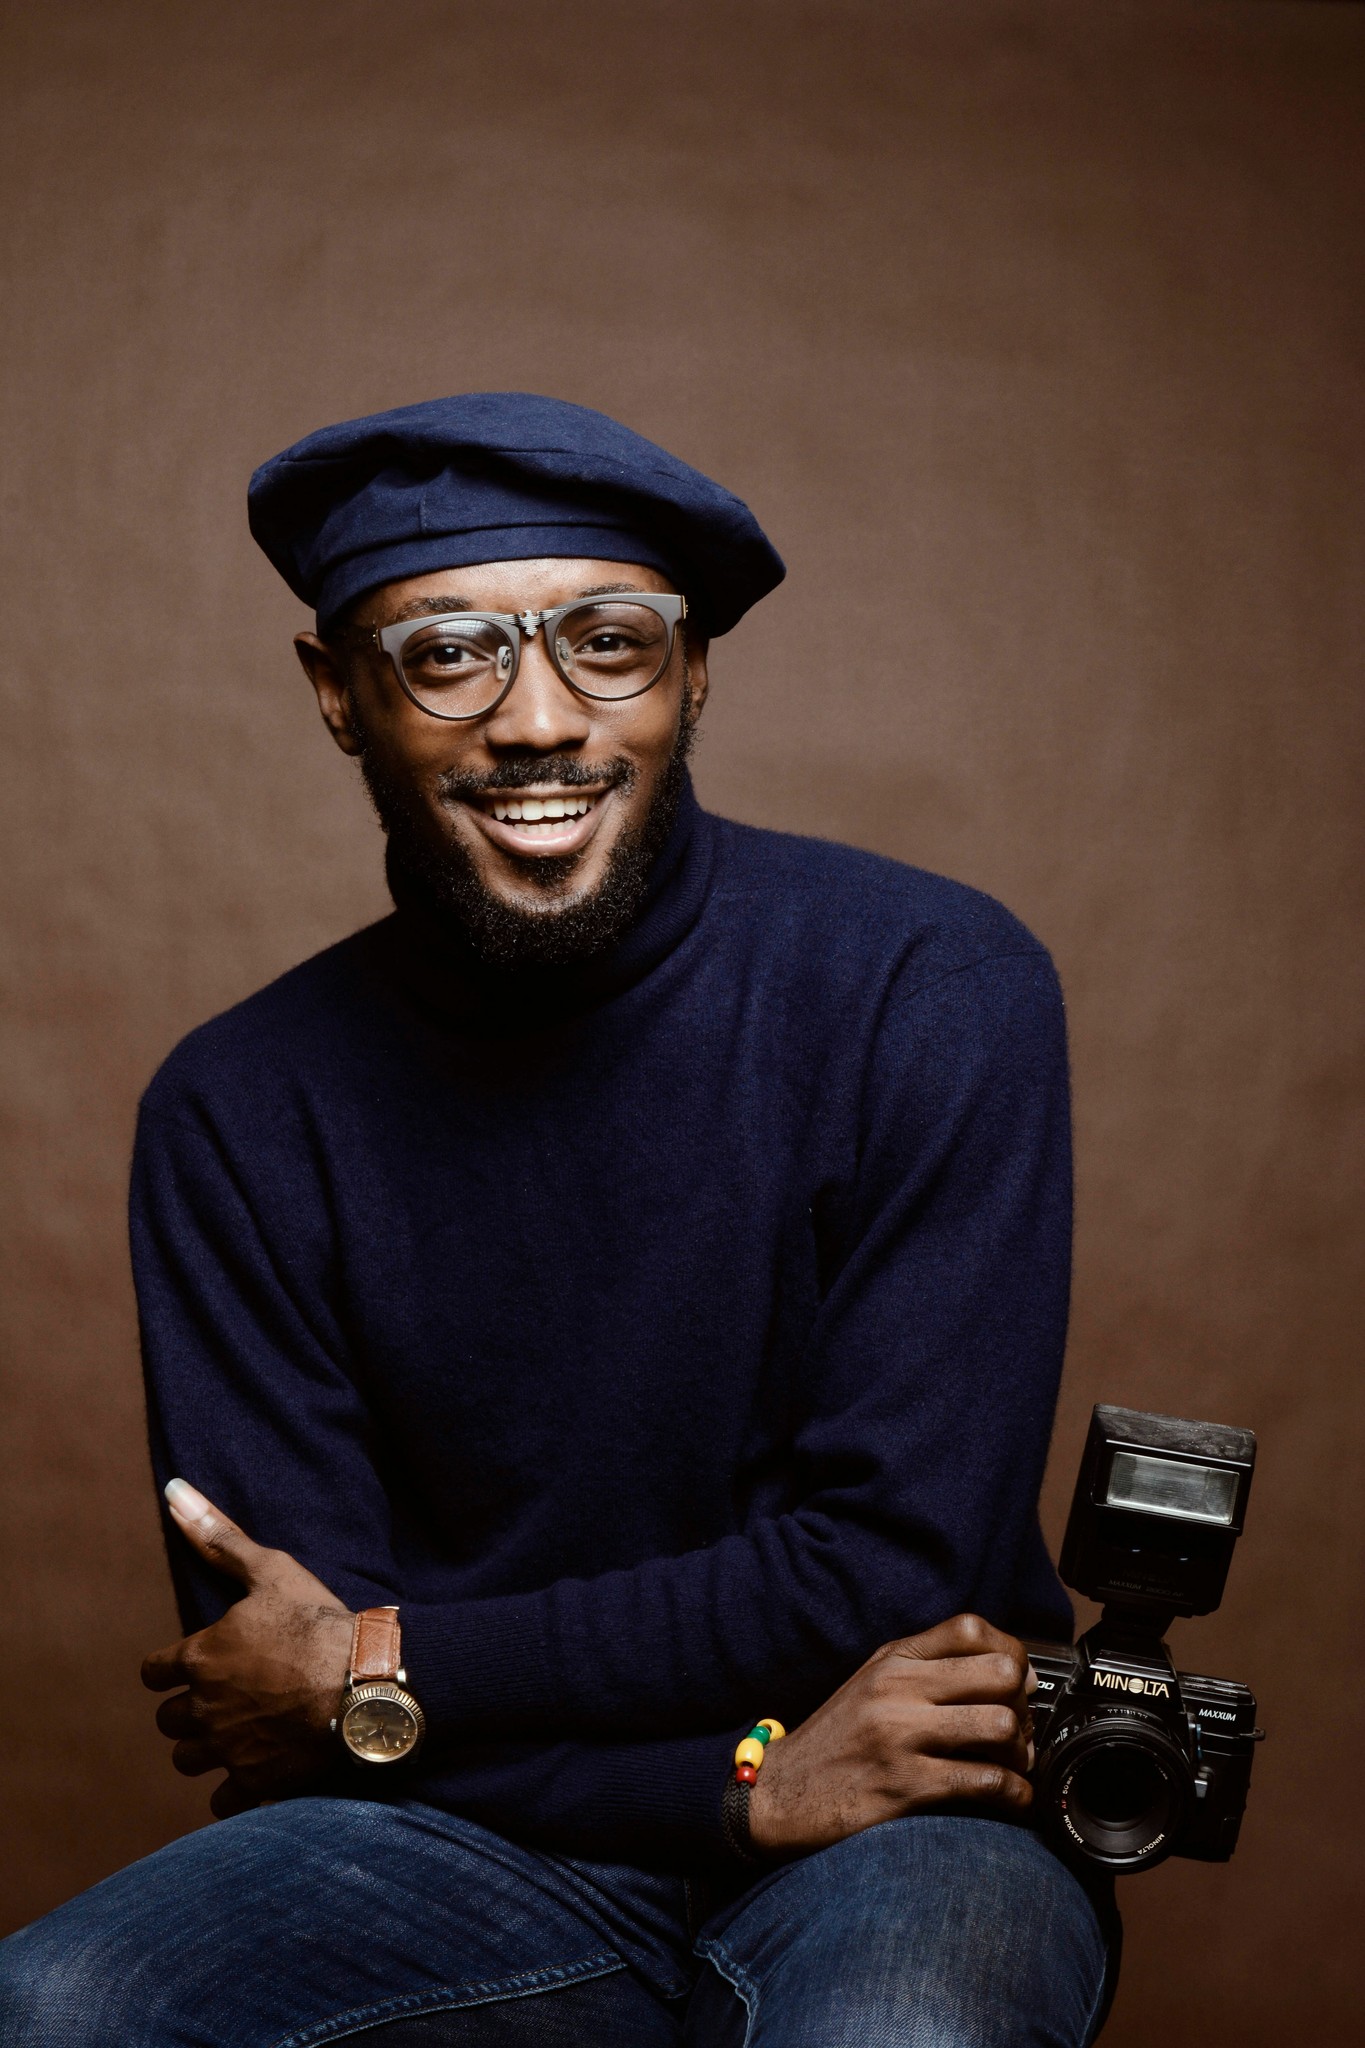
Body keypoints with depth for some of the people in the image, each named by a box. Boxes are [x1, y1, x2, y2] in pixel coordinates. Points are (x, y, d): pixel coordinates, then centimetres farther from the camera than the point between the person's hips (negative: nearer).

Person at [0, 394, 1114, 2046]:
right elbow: (268, 1696, -4)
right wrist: (747, 1772, -17)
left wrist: (380, 1678, -9)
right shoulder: (239, 1116, -3)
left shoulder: (934, 990, -9)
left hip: (885, 1840, -2)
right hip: (473, 1849, 3)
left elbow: (895, 1570, -12)